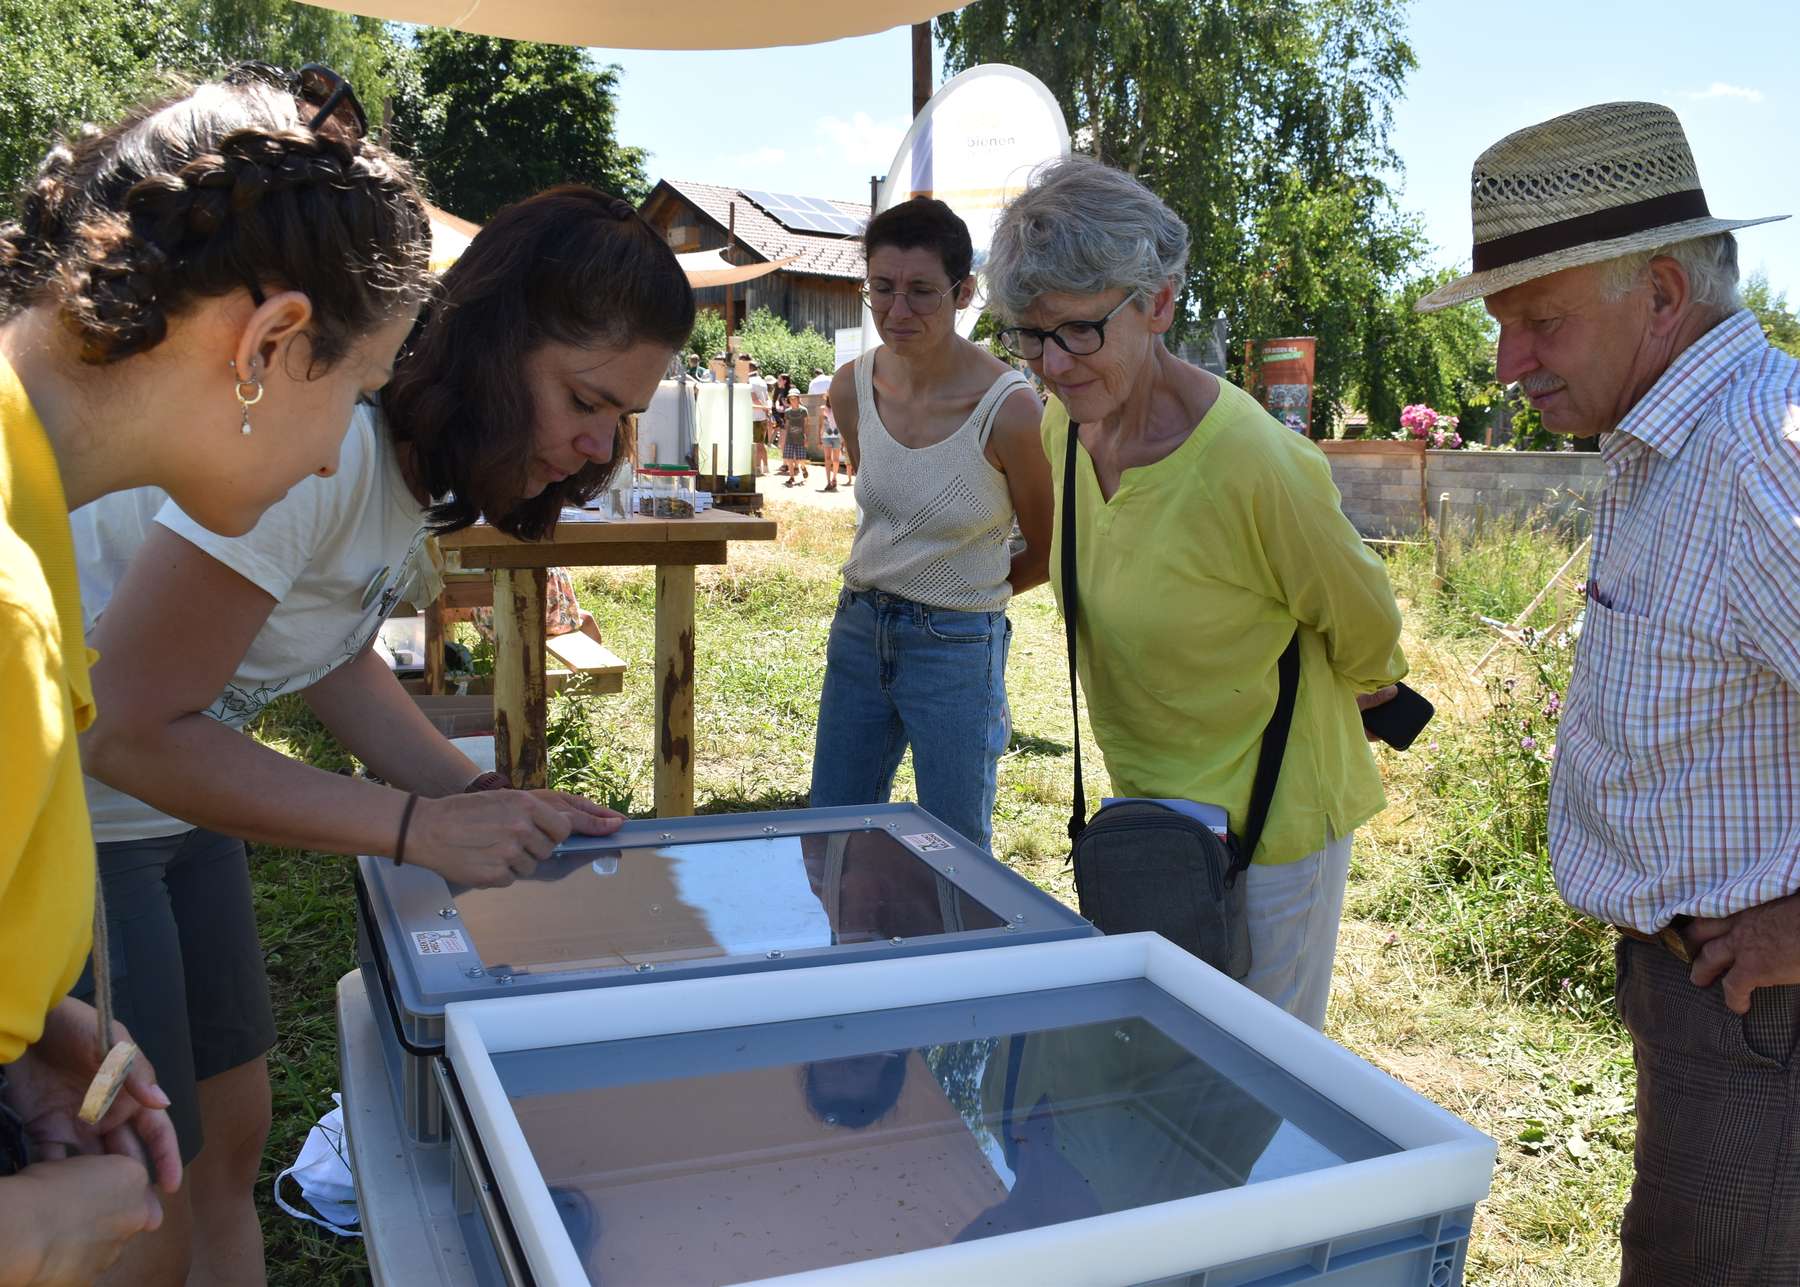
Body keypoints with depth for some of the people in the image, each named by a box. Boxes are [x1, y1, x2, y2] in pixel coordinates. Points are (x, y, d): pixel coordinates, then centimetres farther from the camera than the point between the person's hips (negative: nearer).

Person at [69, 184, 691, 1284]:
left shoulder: (426, 451, -2)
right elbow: (129, 733, -26)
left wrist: (482, 795, -4)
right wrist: (419, 826, -25)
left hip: (170, 811, 8)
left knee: (230, 1136, 16)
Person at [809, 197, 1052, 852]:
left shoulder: (1007, 407, -18)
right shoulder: (853, 387, -3)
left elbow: (1049, 554, -4)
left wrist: (962, 596, 5)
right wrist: (882, 590, 12)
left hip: (957, 646, -5)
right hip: (858, 628, 5)